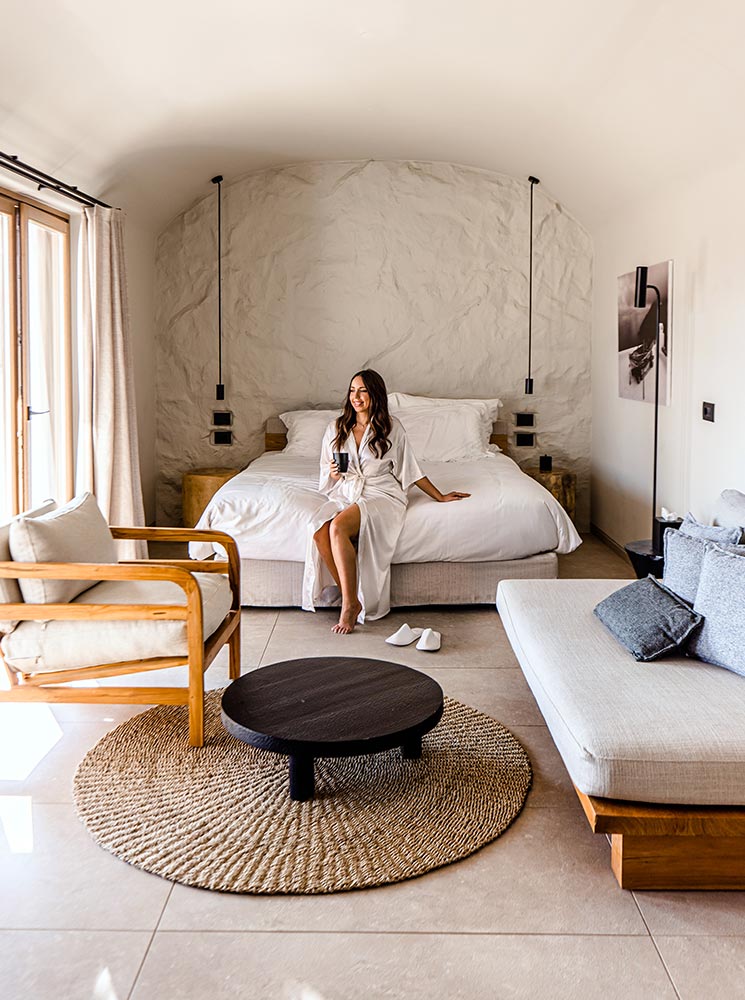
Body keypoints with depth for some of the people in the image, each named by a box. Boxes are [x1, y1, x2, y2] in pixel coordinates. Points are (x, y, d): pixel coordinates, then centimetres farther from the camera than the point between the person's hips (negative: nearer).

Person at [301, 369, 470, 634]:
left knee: (339, 527, -34)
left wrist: (440, 497, 11)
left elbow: (410, 469, 12)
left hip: (381, 495, -4)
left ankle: (351, 603, -26)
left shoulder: (391, 427, 4)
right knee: (319, 533, -29)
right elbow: (325, 474, 18)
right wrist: (333, 473, -6)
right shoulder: (336, 428, 12)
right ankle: (350, 598, -16)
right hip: (345, 493, 4)